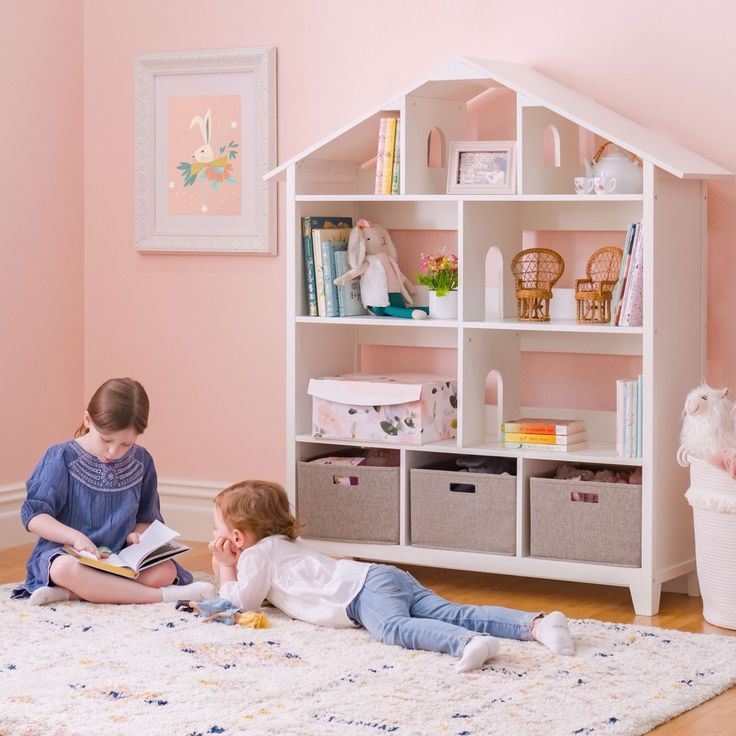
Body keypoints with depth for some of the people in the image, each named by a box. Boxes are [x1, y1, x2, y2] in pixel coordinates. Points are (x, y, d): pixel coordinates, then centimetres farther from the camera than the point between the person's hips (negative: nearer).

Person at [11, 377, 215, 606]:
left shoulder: (141, 462, 4)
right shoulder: (63, 458, -7)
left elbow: (146, 519, 15)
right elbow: (33, 515, -10)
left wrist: (135, 535, -9)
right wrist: (75, 536, -25)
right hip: (69, 555, -4)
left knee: (165, 571, -26)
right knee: (65, 569, -40)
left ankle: (70, 592, -27)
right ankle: (162, 596, -33)